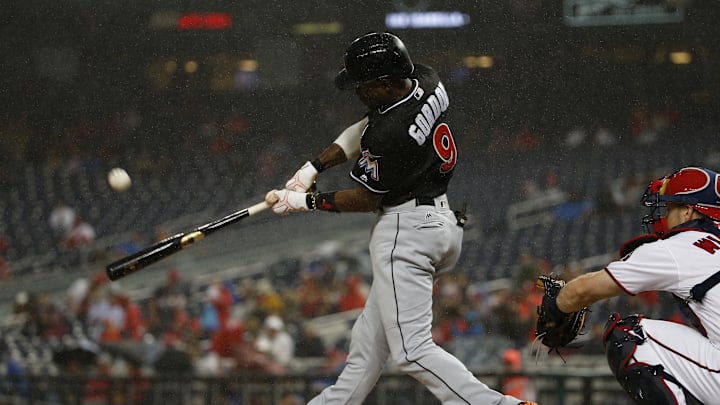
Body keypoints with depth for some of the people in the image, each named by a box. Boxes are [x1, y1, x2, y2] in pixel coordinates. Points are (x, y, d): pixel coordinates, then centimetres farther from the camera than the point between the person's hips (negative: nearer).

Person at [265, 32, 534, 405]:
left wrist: (305, 201, 1)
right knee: (370, 336, 18)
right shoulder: (427, 81, 0)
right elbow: (363, 129, 13)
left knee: (411, 350, -12)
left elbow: (365, 200, -10)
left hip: (406, 230, -10)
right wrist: (313, 168, 9)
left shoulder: (391, 133, -26)